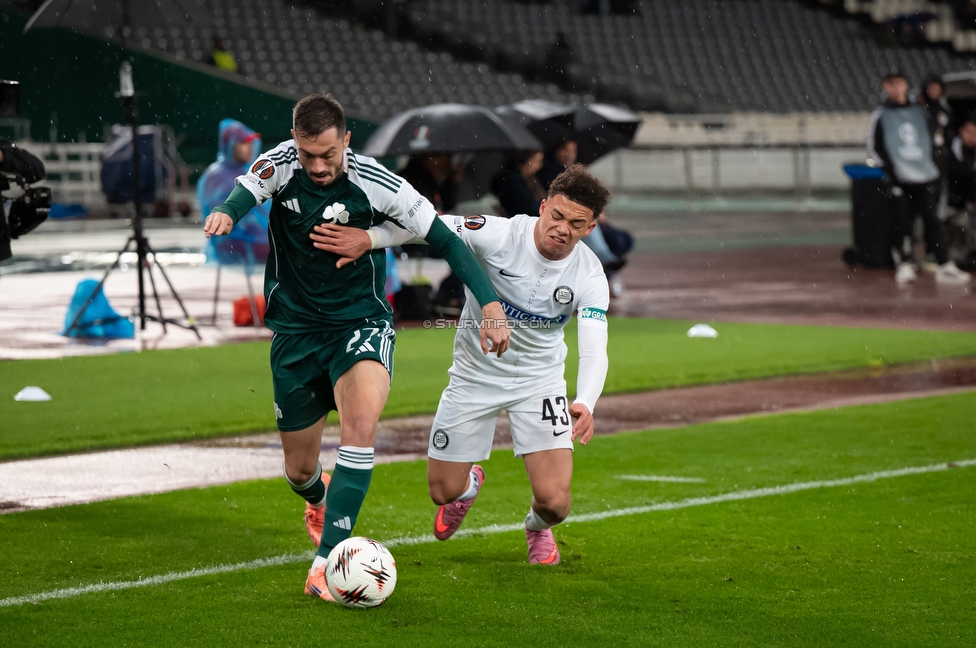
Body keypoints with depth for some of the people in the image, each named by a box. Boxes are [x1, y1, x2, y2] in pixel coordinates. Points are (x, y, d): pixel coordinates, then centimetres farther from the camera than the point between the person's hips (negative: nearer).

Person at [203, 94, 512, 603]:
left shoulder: (374, 183, -15)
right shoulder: (280, 164, -10)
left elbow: (444, 238, -10)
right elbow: (244, 194, -28)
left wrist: (490, 302, -19)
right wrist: (226, 213, -53)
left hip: (360, 322, -2)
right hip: (296, 327, 2)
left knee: (361, 423, -31)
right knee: (299, 469, 9)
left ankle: (326, 560, -31)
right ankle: (318, 497, 50)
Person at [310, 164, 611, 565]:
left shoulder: (589, 276, -20)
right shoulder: (500, 235, -24)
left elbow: (594, 350, -29)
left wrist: (585, 404, -48)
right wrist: (369, 238, -41)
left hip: (539, 379, 0)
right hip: (476, 374, 0)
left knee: (553, 501, -14)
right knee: (443, 491, 6)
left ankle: (536, 528, 27)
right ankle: (470, 483, 48)